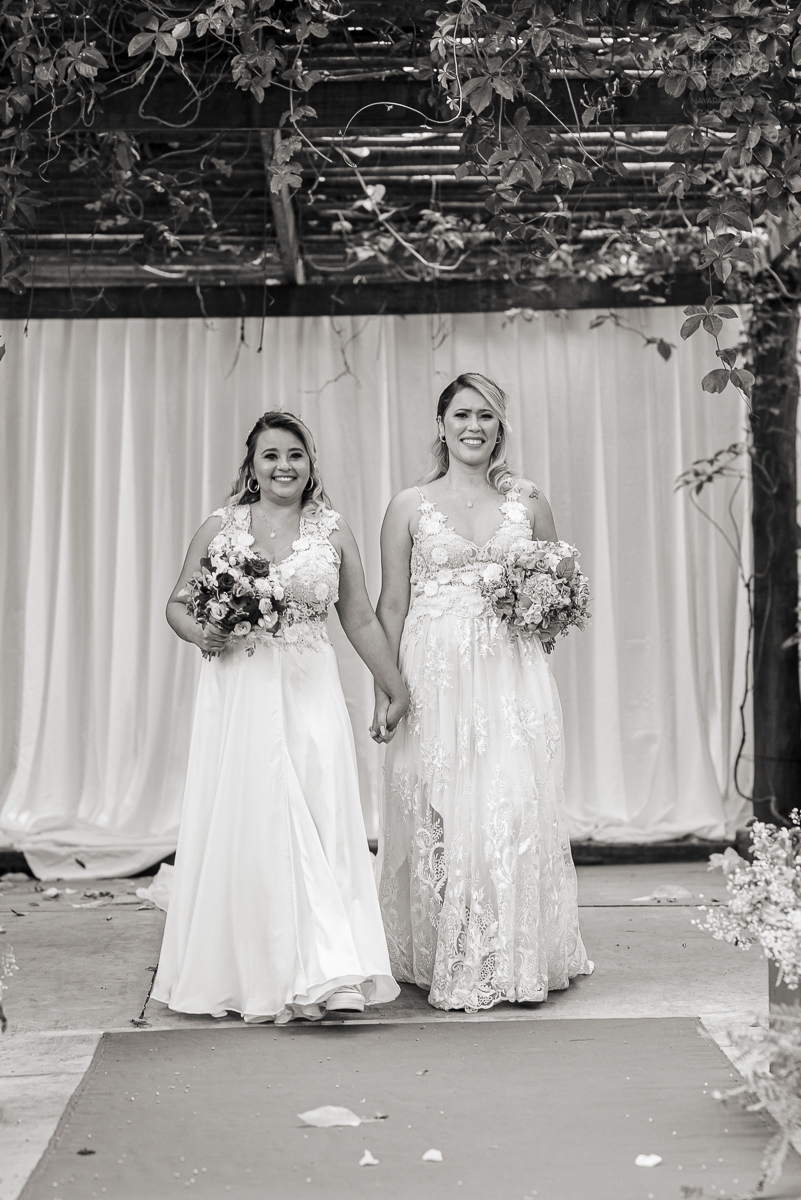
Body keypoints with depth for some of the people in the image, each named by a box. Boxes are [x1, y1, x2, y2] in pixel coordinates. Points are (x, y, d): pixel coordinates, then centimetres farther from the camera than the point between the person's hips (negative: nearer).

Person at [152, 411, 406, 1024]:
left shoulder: (333, 531, 6)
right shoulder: (220, 527, 6)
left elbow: (361, 618, 11)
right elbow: (178, 603, 12)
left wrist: (397, 688, 12)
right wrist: (201, 632, -10)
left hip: (310, 696, 0)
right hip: (237, 694, 1)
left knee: (318, 821, -8)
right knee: (243, 825, 2)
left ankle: (319, 973, -2)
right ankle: (251, 973, 15)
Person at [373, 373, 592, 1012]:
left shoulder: (530, 502, 9)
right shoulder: (409, 505, 5)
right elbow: (391, 604, 5)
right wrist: (384, 687, -1)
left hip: (512, 677, 1)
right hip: (434, 677, -1)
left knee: (514, 807, -4)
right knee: (437, 815, 0)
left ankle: (513, 958, 10)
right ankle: (445, 963, 13)